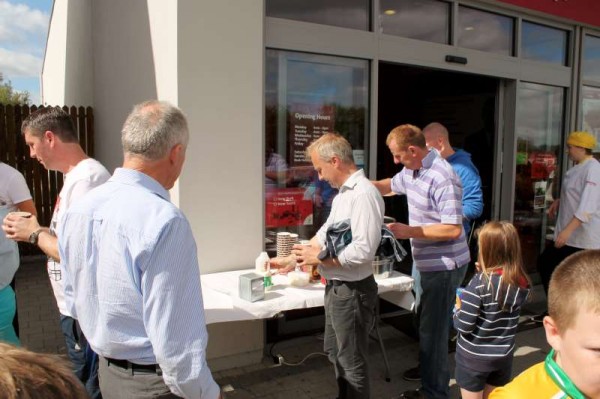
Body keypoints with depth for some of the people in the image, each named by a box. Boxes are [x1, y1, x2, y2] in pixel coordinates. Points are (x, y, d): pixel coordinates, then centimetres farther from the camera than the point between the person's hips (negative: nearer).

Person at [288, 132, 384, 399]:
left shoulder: (364, 194, -23)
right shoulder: (343, 192, 9)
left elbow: (363, 251, -29)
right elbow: (325, 233, 18)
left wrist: (319, 259, -17)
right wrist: (291, 259, 17)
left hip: (352, 291, -10)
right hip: (336, 287, 10)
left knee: (352, 361, 9)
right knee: (335, 352, 25)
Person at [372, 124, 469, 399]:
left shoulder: (442, 178, -24)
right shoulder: (412, 171, 5)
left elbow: (453, 229, -26)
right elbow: (391, 185, 25)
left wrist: (409, 231, -23)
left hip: (444, 265, -9)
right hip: (428, 263, 10)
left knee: (432, 330, 0)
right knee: (429, 326, 18)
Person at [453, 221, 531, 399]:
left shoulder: (480, 283, -24)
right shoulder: (523, 283, -7)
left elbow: (463, 326, -23)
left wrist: (458, 308, -2)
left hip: (474, 357, -5)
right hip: (504, 355, 5)